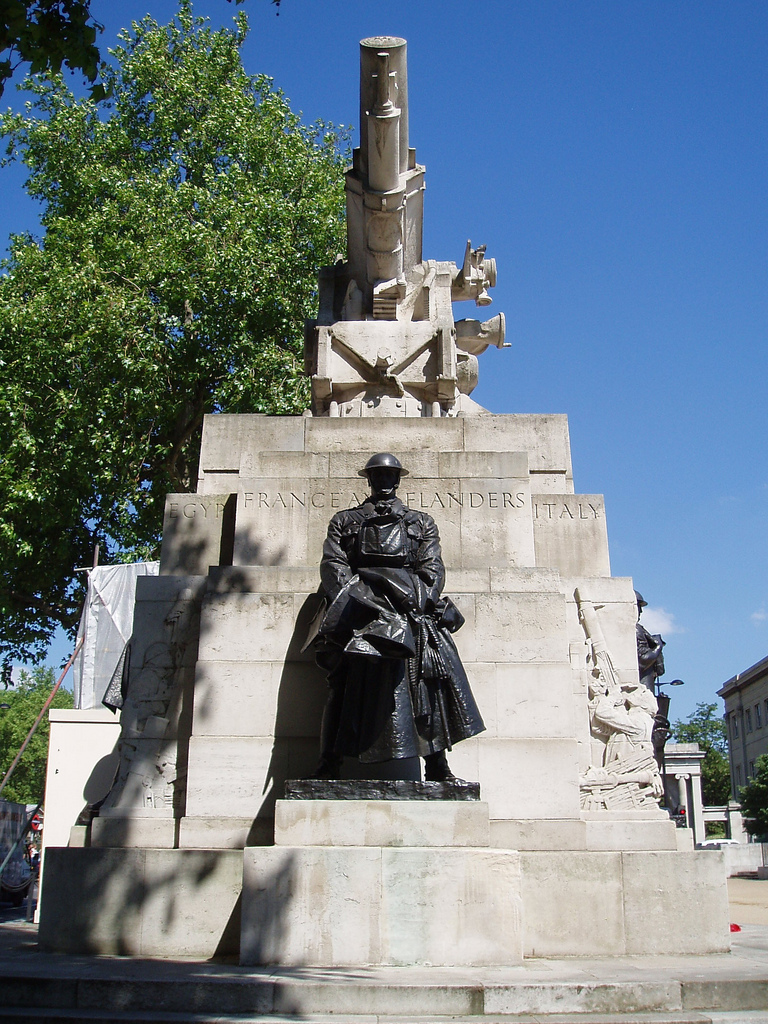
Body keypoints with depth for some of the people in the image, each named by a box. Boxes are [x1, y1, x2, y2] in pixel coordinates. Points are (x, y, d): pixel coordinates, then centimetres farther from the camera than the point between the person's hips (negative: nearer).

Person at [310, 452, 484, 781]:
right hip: (359, 603, 0)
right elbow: (333, 564, 10)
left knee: (430, 671, -16)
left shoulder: (421, 522, 24)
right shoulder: (344, 520, 24)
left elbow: (433, 568, 11)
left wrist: (418, 604, -7)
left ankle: (437, 765, -14)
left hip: (409, 604, 0)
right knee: (347, 679, -10)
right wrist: (352, 601, -8)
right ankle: (330, 763, -7)